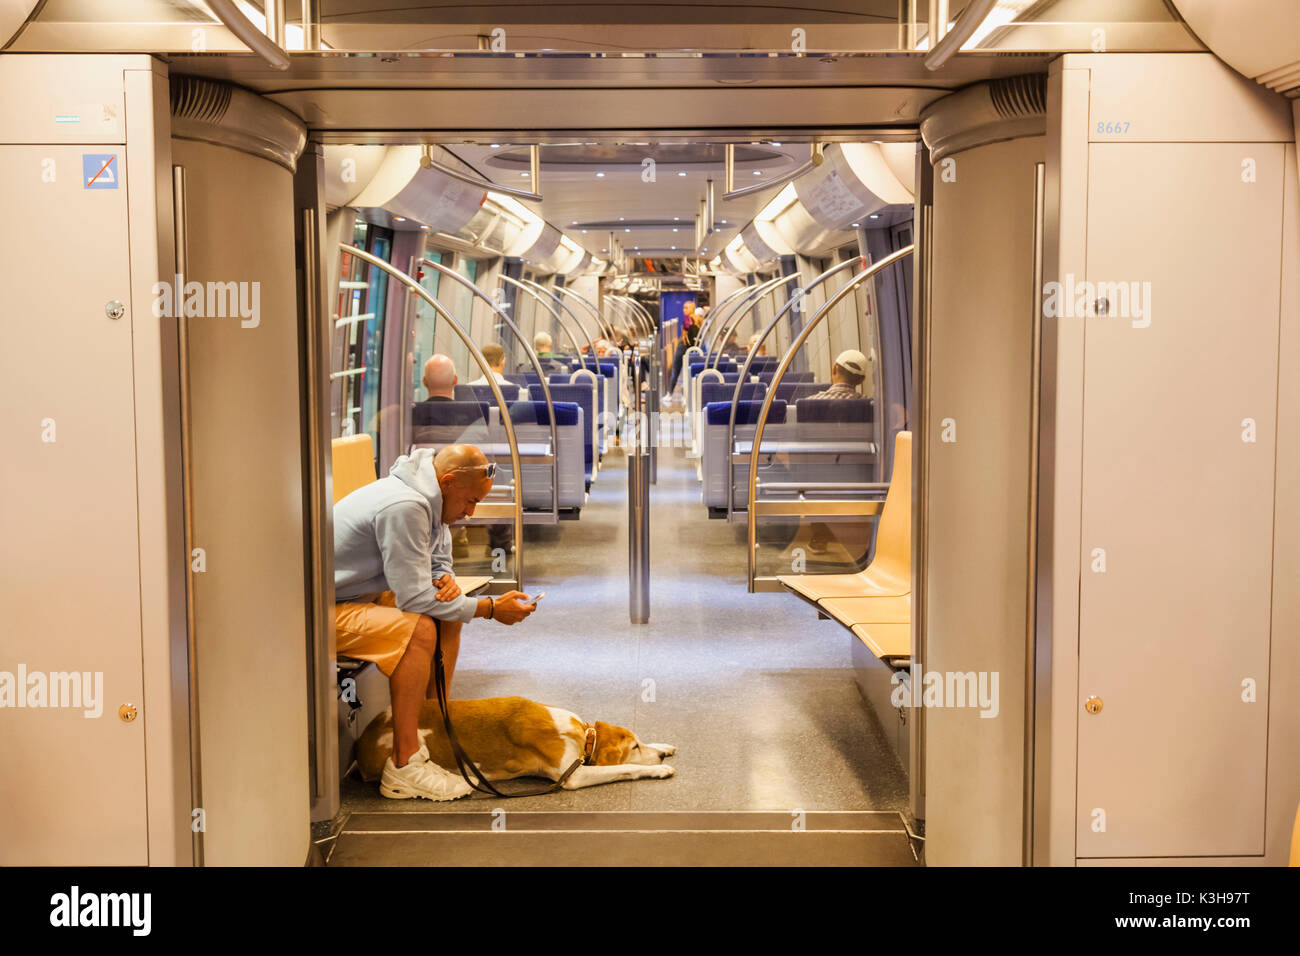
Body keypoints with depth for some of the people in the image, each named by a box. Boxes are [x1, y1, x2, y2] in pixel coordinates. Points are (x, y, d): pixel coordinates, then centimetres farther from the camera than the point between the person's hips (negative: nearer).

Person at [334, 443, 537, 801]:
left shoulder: (429, 501, 5)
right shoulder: (403, 506, -26)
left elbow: (438, 560, 16)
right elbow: (414, 599, -26)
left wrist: (445, 580, -10)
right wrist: (490, 607, -20)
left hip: (360, 597, 10)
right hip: (323, 611, -10)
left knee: (450, 615, 3)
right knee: (419, 629, -30)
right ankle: (404, 767, -26)